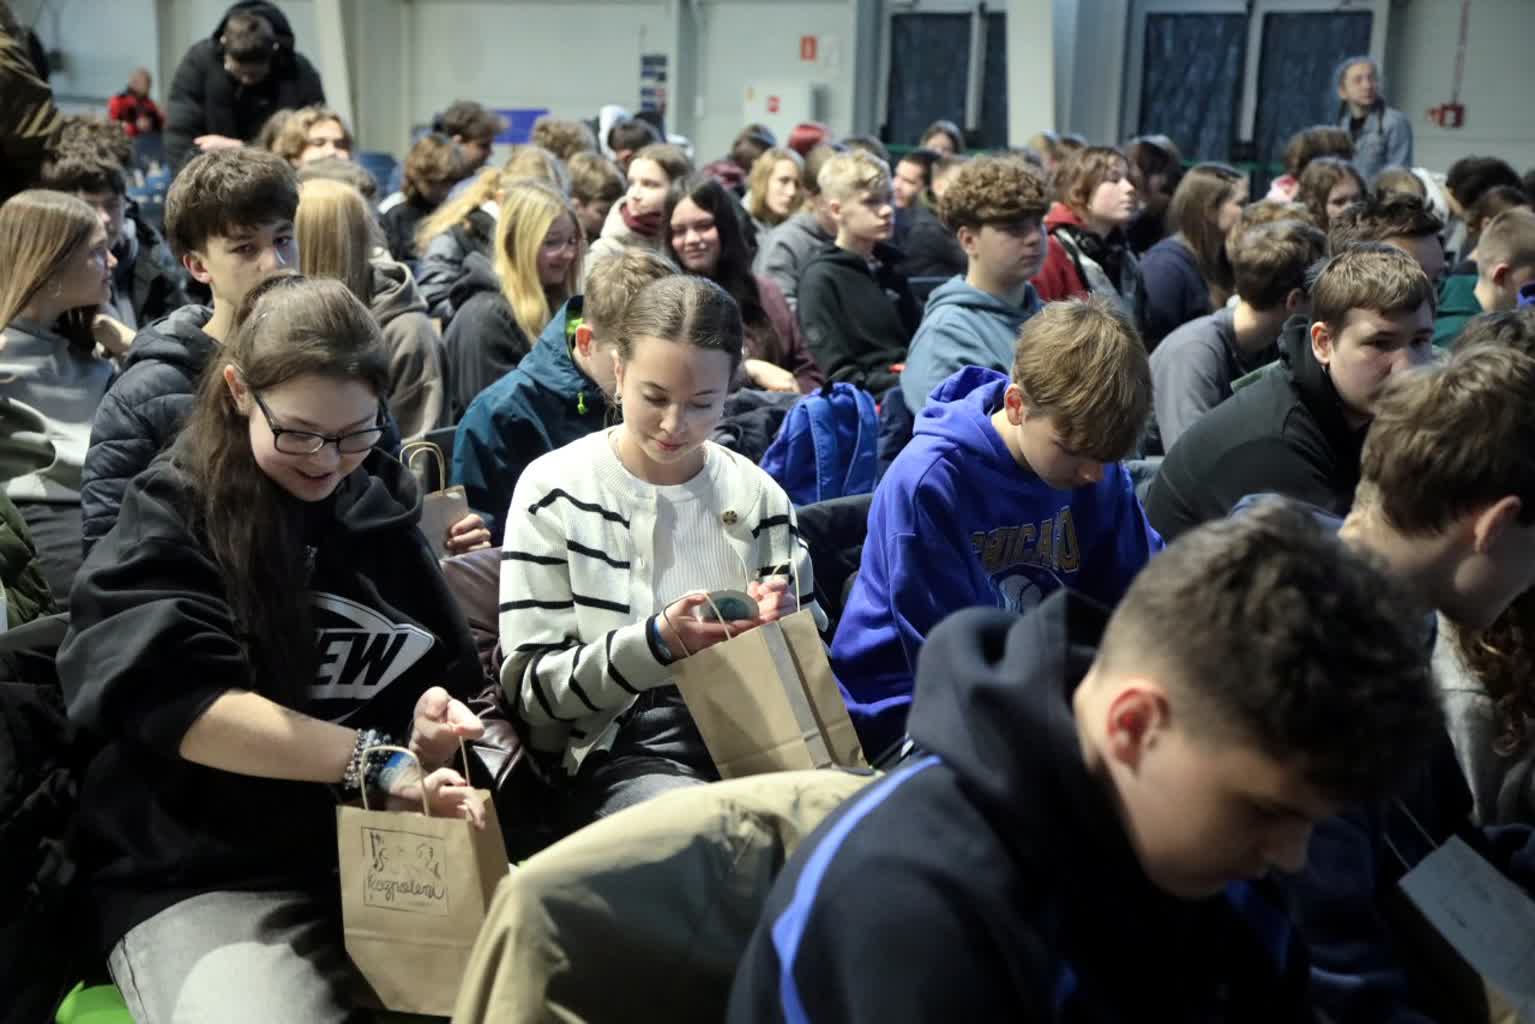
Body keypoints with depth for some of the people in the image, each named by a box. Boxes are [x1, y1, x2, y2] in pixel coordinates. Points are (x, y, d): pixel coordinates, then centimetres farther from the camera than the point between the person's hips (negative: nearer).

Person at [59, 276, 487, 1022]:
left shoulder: (381, 505, 13)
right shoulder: (169, 518, -2)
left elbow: (452, 676, 17)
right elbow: (184, 705, -17)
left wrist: (440, 721, -7)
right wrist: (377, 762, -26)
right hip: (208, 879, -4)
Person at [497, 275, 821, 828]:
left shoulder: (757, 493, 13)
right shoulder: (555, 489, 2)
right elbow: (530, 687, -3)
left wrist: (783, 626, -8)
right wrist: (658, 642, -19)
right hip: (619, 754, -4)